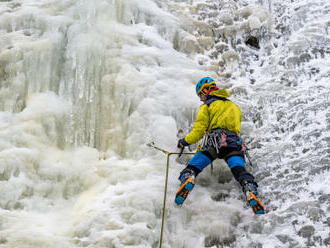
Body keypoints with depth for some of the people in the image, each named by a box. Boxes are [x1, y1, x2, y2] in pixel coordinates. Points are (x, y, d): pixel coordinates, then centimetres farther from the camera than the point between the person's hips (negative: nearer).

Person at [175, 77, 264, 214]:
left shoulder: (206, 106, 15)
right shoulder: (234, 106, 33)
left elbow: (199, 130, 7)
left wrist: (185, 141, 22)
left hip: (214, 141, -4)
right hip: (235, 143, 4)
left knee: (192, 168, -4)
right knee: (240, 171, -16)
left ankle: (187, 179, -38)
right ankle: (250, 192, -45)